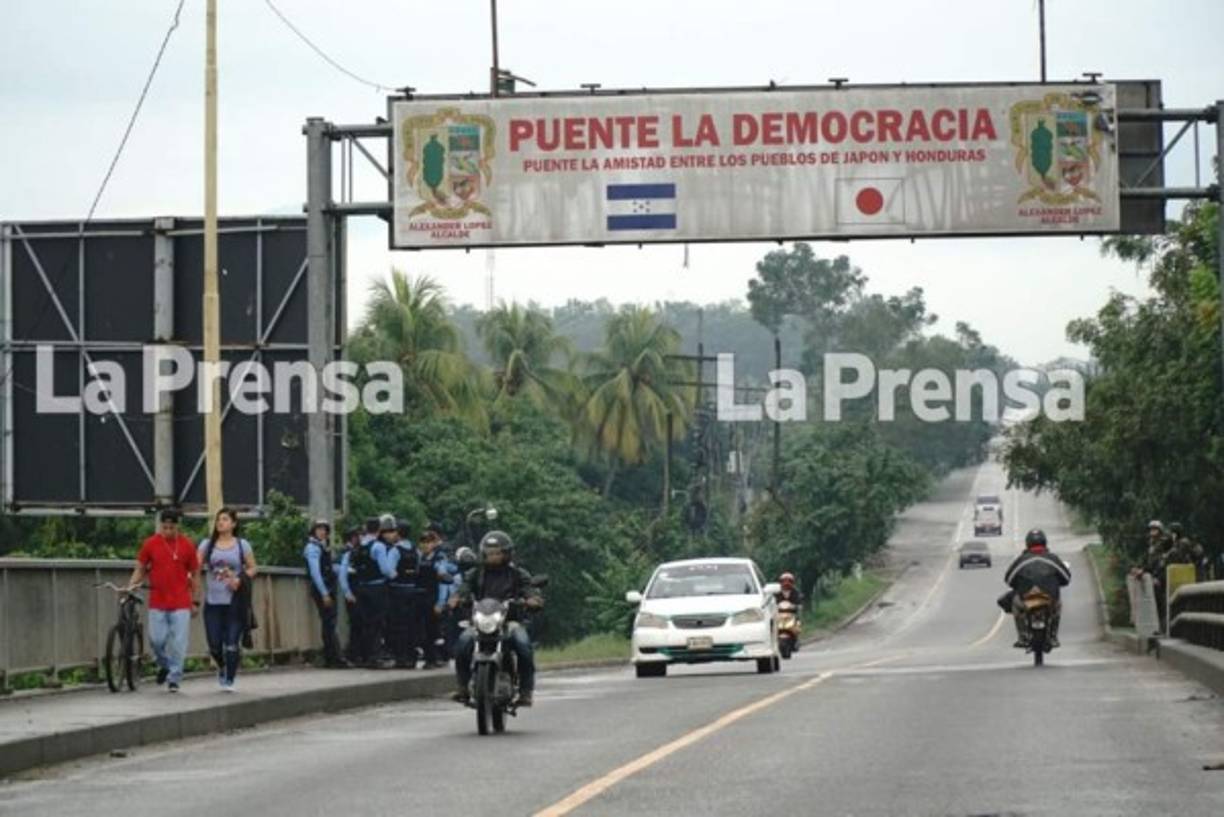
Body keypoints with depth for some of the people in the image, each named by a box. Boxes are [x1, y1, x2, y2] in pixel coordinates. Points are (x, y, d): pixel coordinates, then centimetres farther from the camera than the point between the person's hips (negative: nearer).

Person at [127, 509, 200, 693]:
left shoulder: (186, 545, 1)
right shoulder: (150, 544, 1)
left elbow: (195, 575, 7)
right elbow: (140, 569, 9)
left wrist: (196, 602, 5)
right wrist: (131, 586, -8)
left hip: (181, 603, -1)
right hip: (157, 603, 1)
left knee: (178, 644, -3)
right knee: (156, 640, -2)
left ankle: (174, 679, 7)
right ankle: (164, 665, 26)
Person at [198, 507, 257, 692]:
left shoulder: (242, 545, 4)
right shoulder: (207, 544, 8)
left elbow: (252, 569, 7)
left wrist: (240, 579, -13)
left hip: (234, 601, -2)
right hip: (213, 601, 2)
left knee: (232, 643, -6)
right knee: (214, 644, 0)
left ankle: (230, 680, 5)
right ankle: (222, 667, 30)